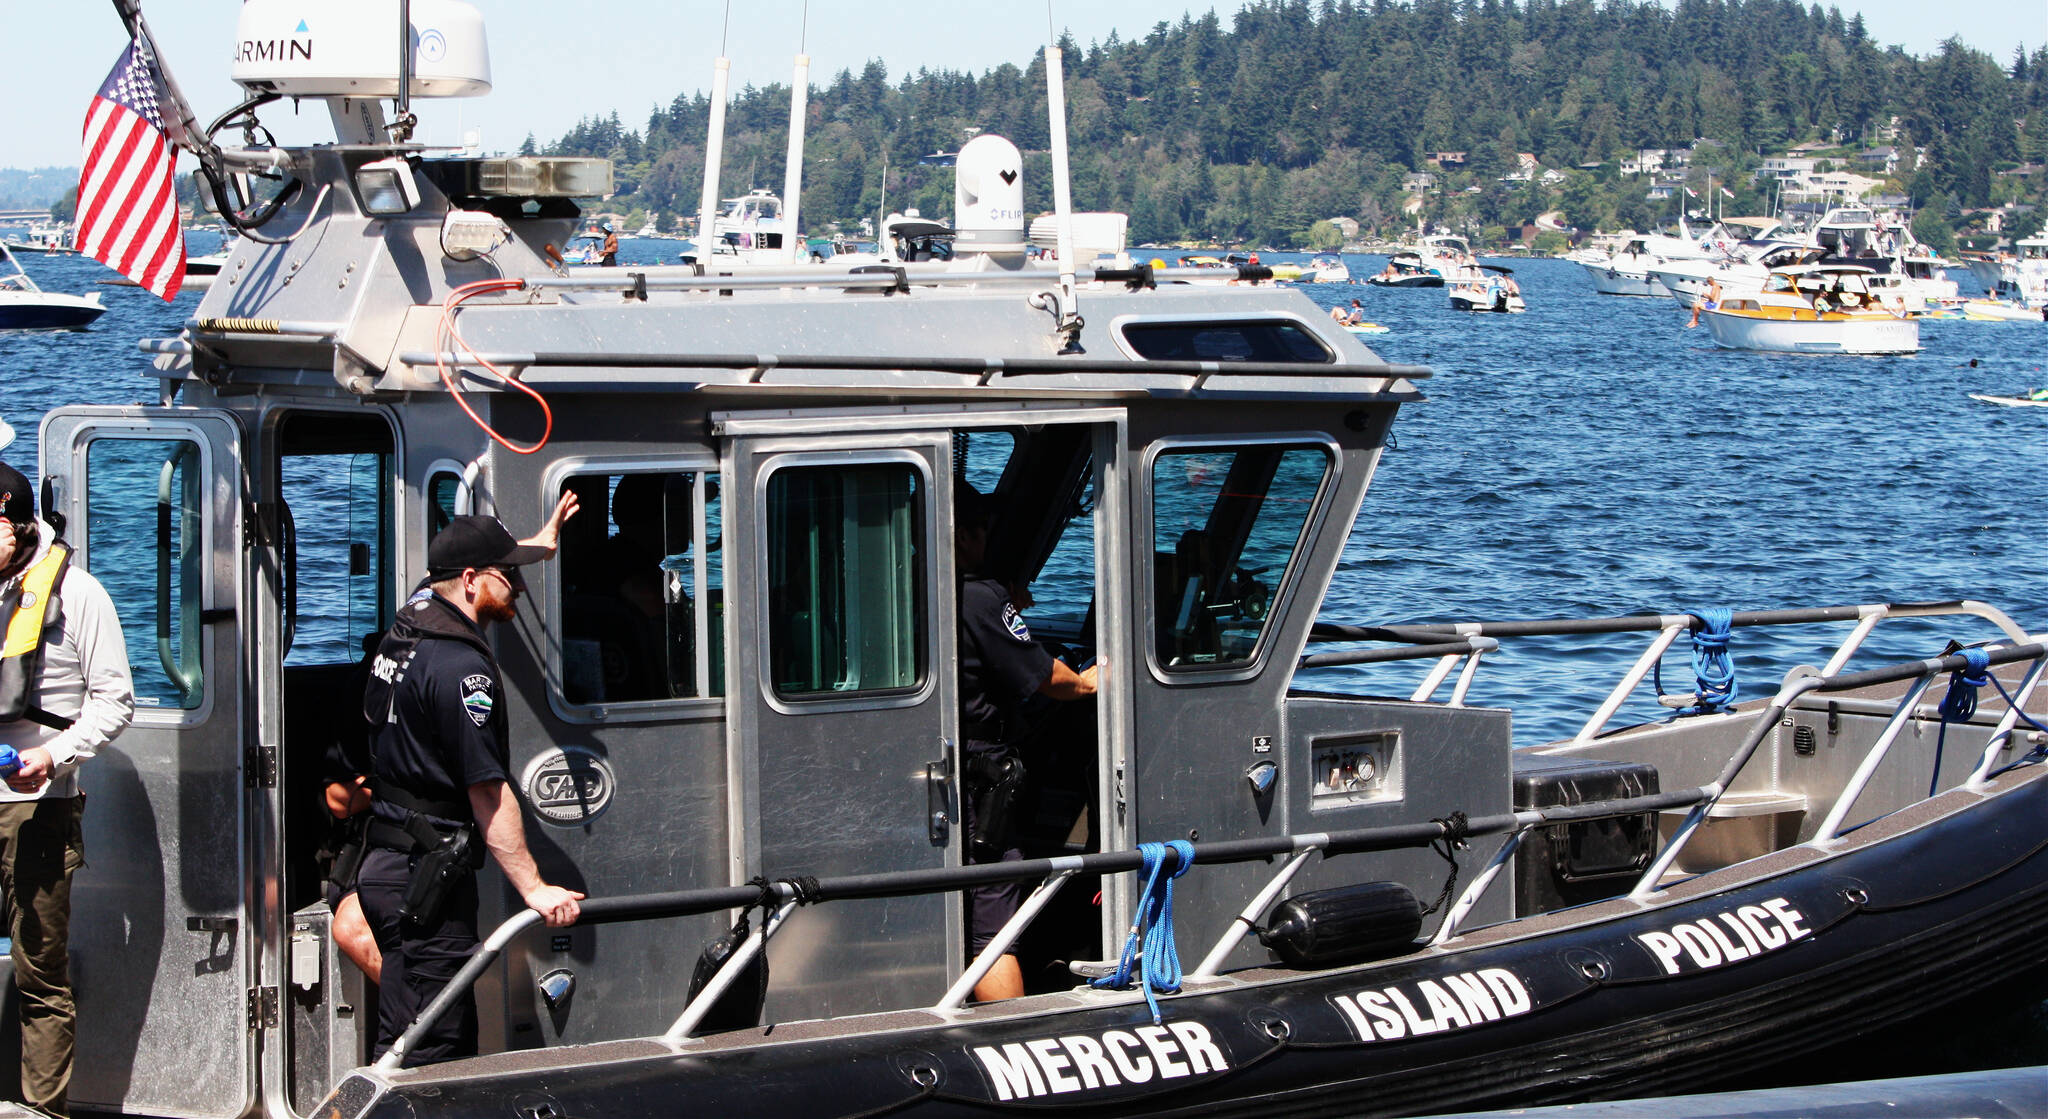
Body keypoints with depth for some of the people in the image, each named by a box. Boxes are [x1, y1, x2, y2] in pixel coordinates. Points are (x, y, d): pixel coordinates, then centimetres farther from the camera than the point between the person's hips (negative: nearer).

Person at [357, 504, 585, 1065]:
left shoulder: (406, 628, 11)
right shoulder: (460, 666, -18)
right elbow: (488, 792, -20)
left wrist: (540, 542, 49)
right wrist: (534, 889, -18)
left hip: (385, 866, 10)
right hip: (428, 878, -10)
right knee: (432, 1054, -10)